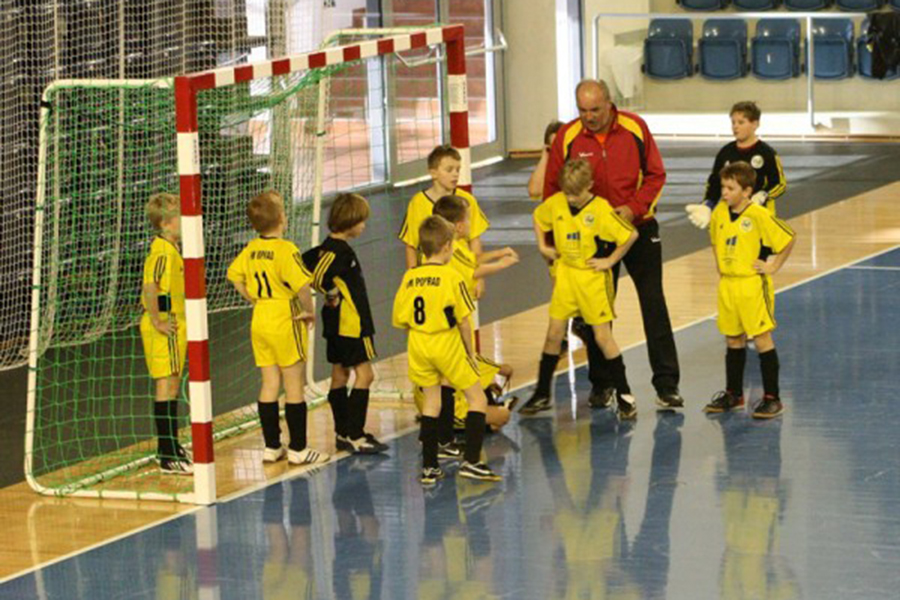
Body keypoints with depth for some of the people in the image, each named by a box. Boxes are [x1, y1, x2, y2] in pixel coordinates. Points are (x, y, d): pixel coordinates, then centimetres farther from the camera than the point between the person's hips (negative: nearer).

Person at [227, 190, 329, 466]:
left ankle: (272, 447, 17)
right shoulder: (285, 250, -19)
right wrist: (308, 311, -13)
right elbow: (302, 285, -29)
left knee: (270, 384, 12)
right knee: (294, 386, 2)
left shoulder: (251, 249, 3)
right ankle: (298, 449, 7)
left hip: (260, 320, 7)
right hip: (285, 322, -7)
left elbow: (234, 275, 14)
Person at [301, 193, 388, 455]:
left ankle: (344, 433, 21)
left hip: (338, 325, 10)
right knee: (364, 374, -7)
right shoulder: (340, 251, -20)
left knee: (340, 375, 14)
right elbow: (318, 278, -30)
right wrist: (332, 297, -13)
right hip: (349, 323, -10)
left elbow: (305, 263, 15)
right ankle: (354, 436, -9)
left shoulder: (328, 247, 9)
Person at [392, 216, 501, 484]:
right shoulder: (451, 276, -11)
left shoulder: (409, 278, 2)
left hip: (419, 344, 5)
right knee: (477, 398, 7)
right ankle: (471, 460, -2)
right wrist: (471, 352, 2)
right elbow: (463, 320, -9)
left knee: (431, 401, 17)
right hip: (448, 345, -5)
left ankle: (429, 467, 15)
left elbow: (400, 320, 5)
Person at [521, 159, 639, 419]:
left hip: (593, 278, -4)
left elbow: (631, 235, -17)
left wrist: (610, 261, -13)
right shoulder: (555, 203, -4)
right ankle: (542, 394, 16)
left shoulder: (601, 209, -19)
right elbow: (538, 218, 18)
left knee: (602, 336, -2)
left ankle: (624, 395, 7)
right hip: (565, 275, 4)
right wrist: (543, 246, 10)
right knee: (554, 333, 7)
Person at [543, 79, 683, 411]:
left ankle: (666, 384, 2)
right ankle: (601, 384, 19)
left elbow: (655, 175, -2)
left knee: (654, 305, -1)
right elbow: (552, 188, 0)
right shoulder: (567, 137, -7)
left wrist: (634, 208, -16)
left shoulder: (635, 129, -8)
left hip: (639, 227, -1)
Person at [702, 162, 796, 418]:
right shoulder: (719, 213, 3)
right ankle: (733, 395, 26)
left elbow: (788, 238, -11)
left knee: (762, 340, -2)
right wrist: (720, 264, 12)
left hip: (753, 284, -6)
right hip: (727, 283, 6)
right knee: (733, 341, 15)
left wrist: (773, 266, -9)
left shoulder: (759, 215, -16)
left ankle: (772, 399, 3)